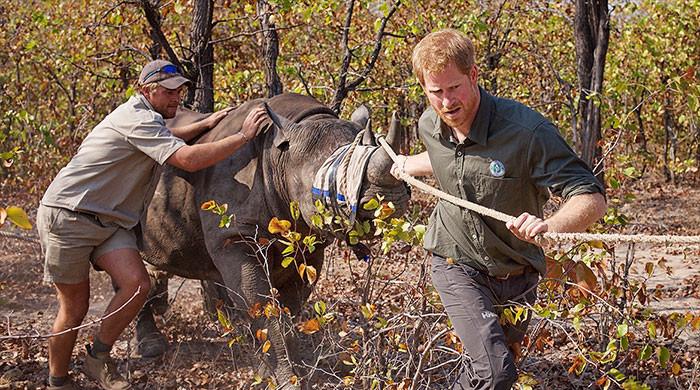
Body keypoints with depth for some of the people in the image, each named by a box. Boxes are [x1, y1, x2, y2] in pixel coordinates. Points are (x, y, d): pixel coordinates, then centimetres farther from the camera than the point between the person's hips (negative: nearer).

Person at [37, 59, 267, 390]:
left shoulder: (145, 117, 16)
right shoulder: (137, 119, -17)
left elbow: (164, 140, 41)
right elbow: (187, 159, -28)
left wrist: (205, 125, 26)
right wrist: (243, 136, -24)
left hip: (109, 222, 8)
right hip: (67, 214, -8)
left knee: (137, 285, -15)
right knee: (75, 307, -2)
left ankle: (98, 358, 0)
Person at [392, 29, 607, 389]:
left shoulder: (527, 132, -27)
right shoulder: (429, 126, -8)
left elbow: (592, 200, -31)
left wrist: (549, 225, -49)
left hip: (516, 273, 0)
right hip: (457, 263, 1)